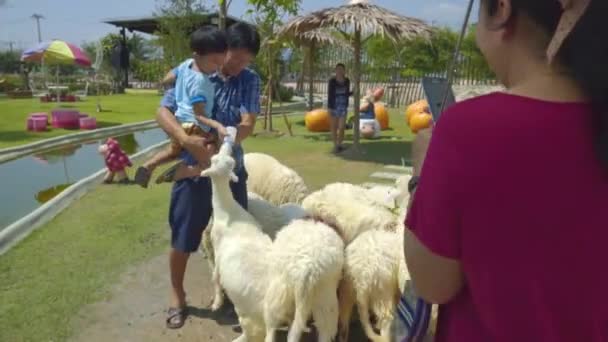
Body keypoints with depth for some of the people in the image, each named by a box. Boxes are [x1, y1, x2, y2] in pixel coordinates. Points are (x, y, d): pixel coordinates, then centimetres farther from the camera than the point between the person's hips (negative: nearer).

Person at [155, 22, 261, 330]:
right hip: (193, 169, -2)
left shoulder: (250, 81, -1)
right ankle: (177, 296, 30)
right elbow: (162, 112, -16)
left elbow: (248, 125, -12)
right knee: (182, 238, 7)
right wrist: (186, 139, -33)